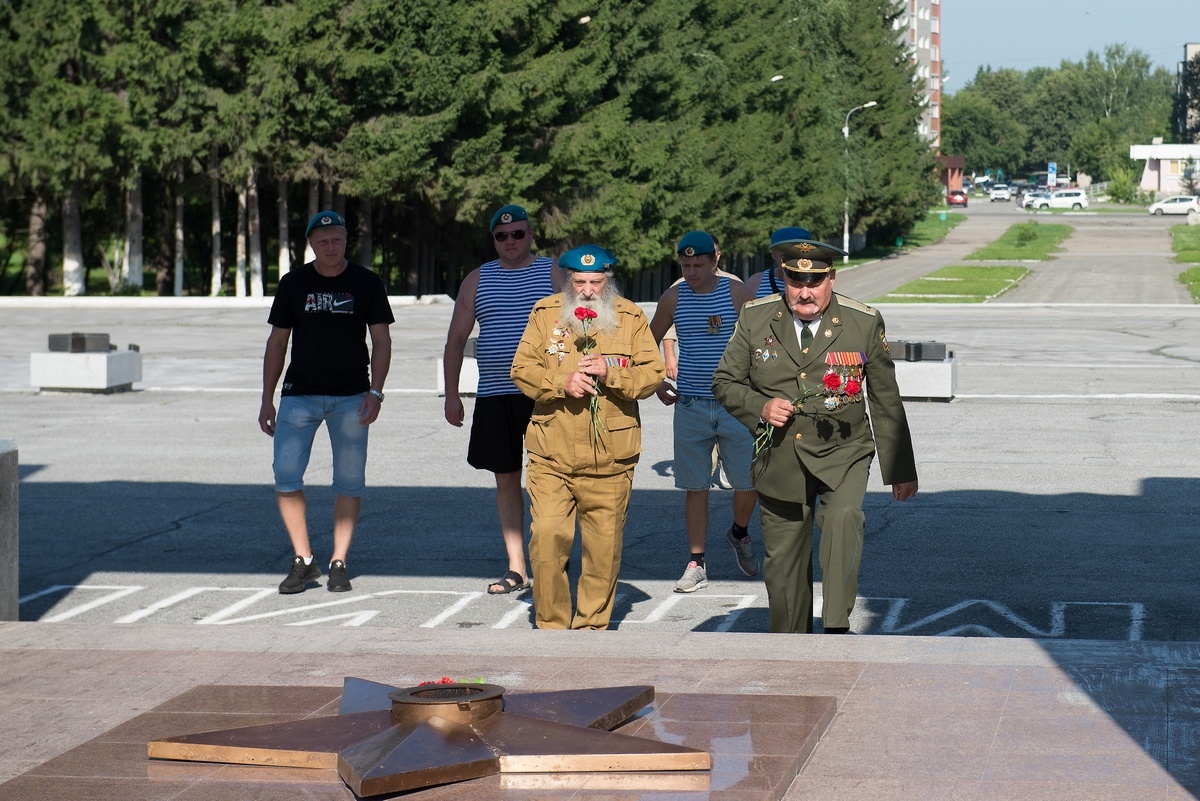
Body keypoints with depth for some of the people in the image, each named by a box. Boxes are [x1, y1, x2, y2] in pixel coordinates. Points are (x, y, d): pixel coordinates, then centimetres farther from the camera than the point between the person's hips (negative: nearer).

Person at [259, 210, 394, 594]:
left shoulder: (366, 283, 3)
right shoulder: (293, 284, 6)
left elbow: (381, 340, 4)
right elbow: (277, 342, 10)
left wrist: (375, 391, -9)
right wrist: (267, 400, 6)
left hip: (350, 397, -1)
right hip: (300, 394, 1)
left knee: (349, 481, 0)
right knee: (285, 474, -10)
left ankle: (339, 563, 9)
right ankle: (303, 560, -1)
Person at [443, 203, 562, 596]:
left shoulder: (554, 274, 4)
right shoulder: (477, 280, 12)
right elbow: (456, 339, 14)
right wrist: (451, 395, 8)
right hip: (494, 396, 3)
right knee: (506, 479, 6)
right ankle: (516, 568, 11)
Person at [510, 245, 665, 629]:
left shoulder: (631, 318, 6)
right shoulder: (545, 313, 7)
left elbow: (653, 374, 1)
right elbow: (522, 370, 3)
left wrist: (610, 374, -15)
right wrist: (561, 383, -14)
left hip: (610, 459, 0)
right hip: (551, 456, 0)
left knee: (604, 547, 4)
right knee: (547, 539, -9)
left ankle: (592, 628, 18)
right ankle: (551, 627, 4)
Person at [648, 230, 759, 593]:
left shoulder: (737, 292, -2)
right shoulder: (674, 297, 4)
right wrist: (657, 383, 11)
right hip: (691, 406, 1)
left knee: (748, 482, -1)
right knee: (696, 488, 2)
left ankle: (739, 533, 29)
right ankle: (696, 563, 9)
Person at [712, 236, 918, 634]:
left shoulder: (864, 323, -4)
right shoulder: (756, 318, -2)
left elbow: (886, 402, 3)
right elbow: (725, 382, 6)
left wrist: (900, 470, 5)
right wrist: (761, 407, -15)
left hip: (842, 454, -2)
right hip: (779, 462, 2)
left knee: (843, 517, -31)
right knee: (783, 563, 7)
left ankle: (837, 626, -28)